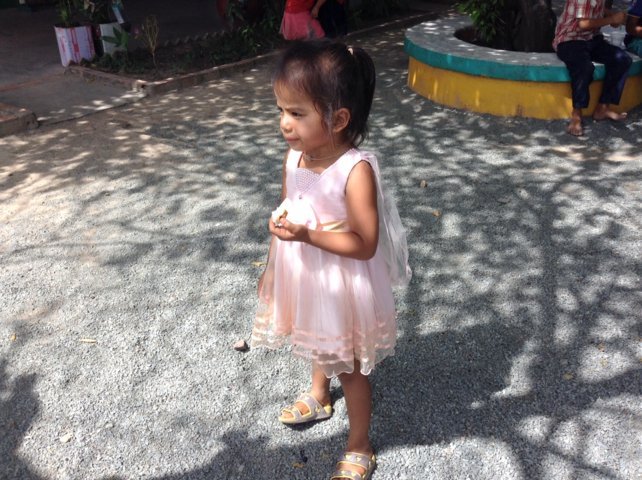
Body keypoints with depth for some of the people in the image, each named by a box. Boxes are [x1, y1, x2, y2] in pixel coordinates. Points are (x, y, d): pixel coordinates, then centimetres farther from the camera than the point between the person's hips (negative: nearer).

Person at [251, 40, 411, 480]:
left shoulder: (356, 171, -29)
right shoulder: (294, 156, -8)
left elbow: (365, 245, -27)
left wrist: (308, 236, -35)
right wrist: (272, 269, 11)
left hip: (341, 287, -7)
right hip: (304, 277, 7)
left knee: (349, 368, 13)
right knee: (317, 344, 32)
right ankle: (319, 396, 62)